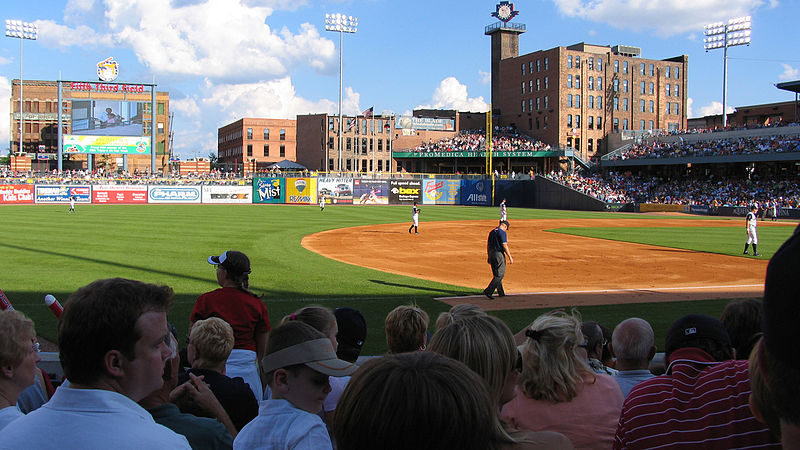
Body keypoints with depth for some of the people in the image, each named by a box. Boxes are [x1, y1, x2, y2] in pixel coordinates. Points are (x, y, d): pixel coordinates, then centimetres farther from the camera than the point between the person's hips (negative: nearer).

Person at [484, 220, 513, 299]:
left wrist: (489, 257, 23)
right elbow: (505, 246, -17)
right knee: (499, 274, -6)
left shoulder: (492, 232, 13)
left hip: (491, 253, 9)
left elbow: (488, 245, 17)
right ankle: (488, 291, -15)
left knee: (496, 274, 14)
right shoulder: (502, 233, -12)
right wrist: (510, 257, -14)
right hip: (499, 254, -9)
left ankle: (501, 293, 19)